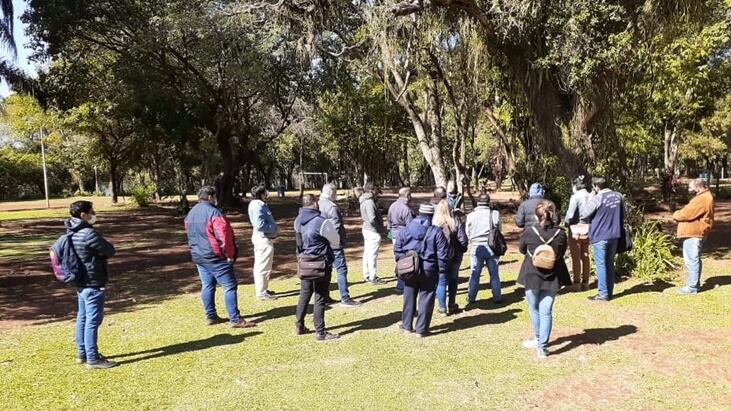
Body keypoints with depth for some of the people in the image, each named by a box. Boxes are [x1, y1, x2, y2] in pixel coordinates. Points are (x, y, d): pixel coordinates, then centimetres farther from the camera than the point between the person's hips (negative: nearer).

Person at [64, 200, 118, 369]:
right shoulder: (89, 233, -22)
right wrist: (100, 252, 4)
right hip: (93, 283, -10)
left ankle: (82, 353, 27)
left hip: (81, 282, 10)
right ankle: (92, 359, 4)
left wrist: (94, 254, 0)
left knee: (83, 318, 17)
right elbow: (110, 251, -13)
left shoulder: (72, 232, 8)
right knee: (93, 320, -3)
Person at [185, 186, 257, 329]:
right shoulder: (213, 212, -17)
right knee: (230, 286, -4)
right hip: (216, 257, -9)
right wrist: (230, 254, -11)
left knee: (207, 286, 15)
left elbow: (190, 234, 19)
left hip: (198, 257, 9)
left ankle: (211, 316, 21)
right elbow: (224, 235, -21)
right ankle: (235, 319, -4)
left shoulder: (190, 214, 11)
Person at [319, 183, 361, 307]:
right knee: (341, 269, -4)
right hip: (334, 244, -9)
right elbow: (337, 227, -18)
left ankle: (325, 297, 21)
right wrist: (340, 242, -12)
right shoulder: (331, 207, -16)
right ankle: (345, 299, -4)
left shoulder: (318, 205, 10)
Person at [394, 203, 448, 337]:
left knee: (409, 298, 16)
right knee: (426, 299, 6)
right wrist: (442, 270, 1)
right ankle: (421, 329, 9)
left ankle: (407, 326, 24)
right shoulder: (436, 232, -8)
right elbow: (442, 254, -8)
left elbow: (398, 249, 4)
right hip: (428, 270, -3)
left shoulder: (406, 229, 1)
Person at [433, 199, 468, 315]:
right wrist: (461, 250, 7)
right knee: (453, 280, 19)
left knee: (441, 282, 8)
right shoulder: (456, 222, -9)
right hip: (454, 256, 2)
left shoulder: (433, 223, -12)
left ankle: (442, 308, 10)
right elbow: (463, 240, -12)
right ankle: (452, 305, 28)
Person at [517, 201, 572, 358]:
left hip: (532, 276, -1)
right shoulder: (560, 234, -9)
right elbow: (561, 254, 4)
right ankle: (542, 346, 5)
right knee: (546, 311, 7)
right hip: (552, 278, 2)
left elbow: (522, 250, 2)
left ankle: (538, 338, 32)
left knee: (534, 308, 18)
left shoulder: (529, 233, -15)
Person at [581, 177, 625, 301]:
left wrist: (590, 198, -4)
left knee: (601, 264, 0)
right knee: (610, 263, 14)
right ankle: (609, 291, 20)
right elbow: (622, 215, 16)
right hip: (614, 235, 6)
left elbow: (583, 215, -9)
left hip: (599, 236, -6)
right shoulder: (618, 196, 4)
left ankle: (603, 294, 2)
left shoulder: (596, 199, -17)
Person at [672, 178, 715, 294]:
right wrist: (679, 214, 2)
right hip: (692, 233, 11)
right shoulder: (703, 196, 17)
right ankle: (695, 284, 27)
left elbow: (687, 213, -21)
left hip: (693, 234, -11)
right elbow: (690, 212, 20)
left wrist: (676, 215, -1)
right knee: (693, 260, 17)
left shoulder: (702, 199, -19)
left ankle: (692, 287, -3)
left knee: (692, 260, -7)